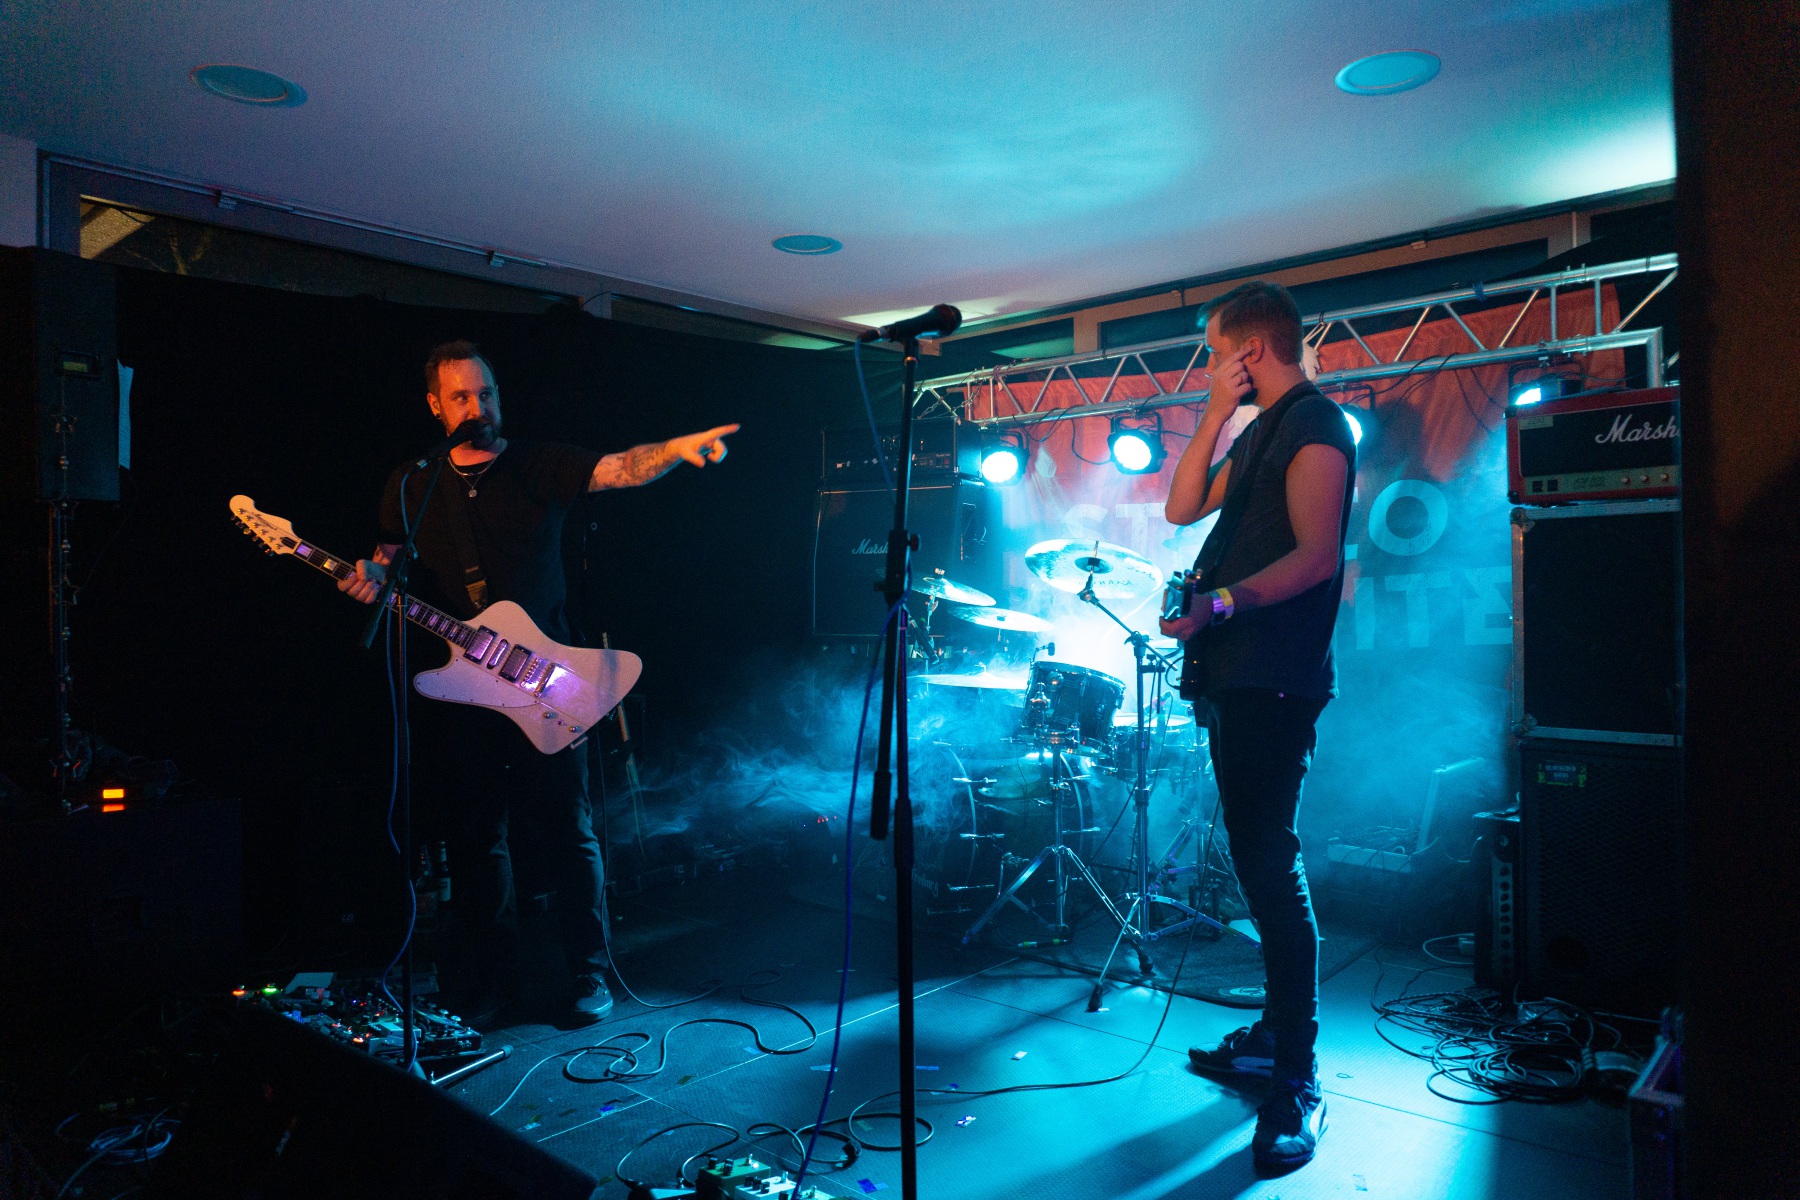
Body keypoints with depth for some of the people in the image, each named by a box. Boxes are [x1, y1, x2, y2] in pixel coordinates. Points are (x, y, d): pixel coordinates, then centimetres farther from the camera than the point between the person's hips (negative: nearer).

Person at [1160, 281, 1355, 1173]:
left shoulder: (1315, 423, -8)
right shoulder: (1260, 432, 21)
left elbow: (1317, 555, -19)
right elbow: (1182, 508, 15)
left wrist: (1221, 603, -29)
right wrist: (1217, 413, 9)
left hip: (1274, 681, -10)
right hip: (1233, 675, 10)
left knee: (1270, 860, -10)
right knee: (1257, 857, 14)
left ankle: (1296, 1084, -2)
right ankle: (1274, 1034, 26)